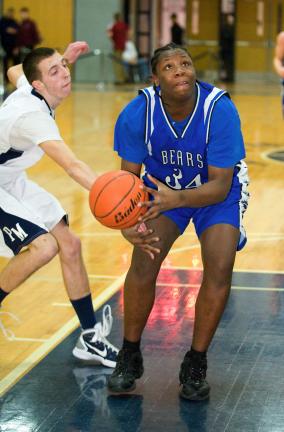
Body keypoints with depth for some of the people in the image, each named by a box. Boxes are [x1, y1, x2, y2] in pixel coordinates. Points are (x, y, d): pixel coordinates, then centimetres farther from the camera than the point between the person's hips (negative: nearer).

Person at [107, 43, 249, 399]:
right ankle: (129, 357, 4)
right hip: (162, 187, 1)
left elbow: (220, 186, -29)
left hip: (216, 190, -1)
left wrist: (177, 198, -49)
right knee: (143, 262, -18)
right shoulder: (137, 114, -25)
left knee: (219, 270, -20)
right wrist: (129, 222, -36)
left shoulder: (220, 110, -31)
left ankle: (195, 365, 0)